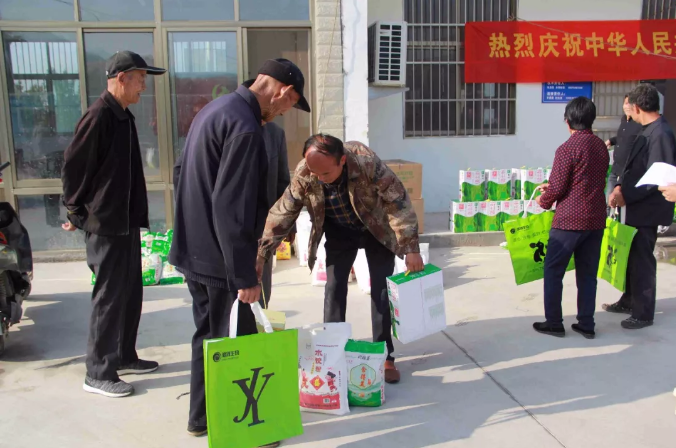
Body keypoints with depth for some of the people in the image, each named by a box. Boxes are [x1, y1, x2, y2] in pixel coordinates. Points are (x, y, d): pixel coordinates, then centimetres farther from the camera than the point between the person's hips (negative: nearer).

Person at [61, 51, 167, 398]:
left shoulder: (124, 117, 12)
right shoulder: (98, 116, -16)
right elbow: (73, 167, -15)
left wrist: (137, 216, 16)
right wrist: (78, 216, -7)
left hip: (127, 223, 9)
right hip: (106, 226, -9)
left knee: (130, 293, 15)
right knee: (109, 297, -2)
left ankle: (124, 356, 29)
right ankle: (98, 373, 10)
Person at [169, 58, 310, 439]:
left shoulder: (215, 110, 10)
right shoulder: (245, 128, -22)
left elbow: (181, 173, 19)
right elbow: (232, 209, -26)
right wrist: (245, 275, -22)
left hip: (193, 249, 10)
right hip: (220, 257, -10)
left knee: (208, 334, 21)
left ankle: (202, 417, 35)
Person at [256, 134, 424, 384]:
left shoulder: (367, 162, -36)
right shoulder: (303, 174, -28)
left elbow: (398, 202, -30)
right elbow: (282, 214, -19)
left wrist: (410, 248, -30)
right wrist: (260, 255, -20)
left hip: (376, 229, -2)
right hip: (339, 232, 2)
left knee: (381, 289, -3)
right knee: (334, 287, -2)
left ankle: (384, 356, 8)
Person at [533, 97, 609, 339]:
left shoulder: (567, 148, -14)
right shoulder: (601, 146, 9)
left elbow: (557, 188, -14)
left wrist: (543, 201, 7)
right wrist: (553, 189, 20)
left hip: (569, 220, -7)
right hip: (596, 219, 7)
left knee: (553, 271, 6)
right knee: (588, 273, 12)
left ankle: (554, 323, 11)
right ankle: (586, 324, 17)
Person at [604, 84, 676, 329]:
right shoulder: (649, 130, 10)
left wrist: (627, 196, -18)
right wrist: (620, 187, -1)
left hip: (647, 209, -9)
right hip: (636, 206, 9)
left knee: (642, 259, 1)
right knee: (632, 256, 19)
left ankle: (643, 313, 14)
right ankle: (629, 301, 35)